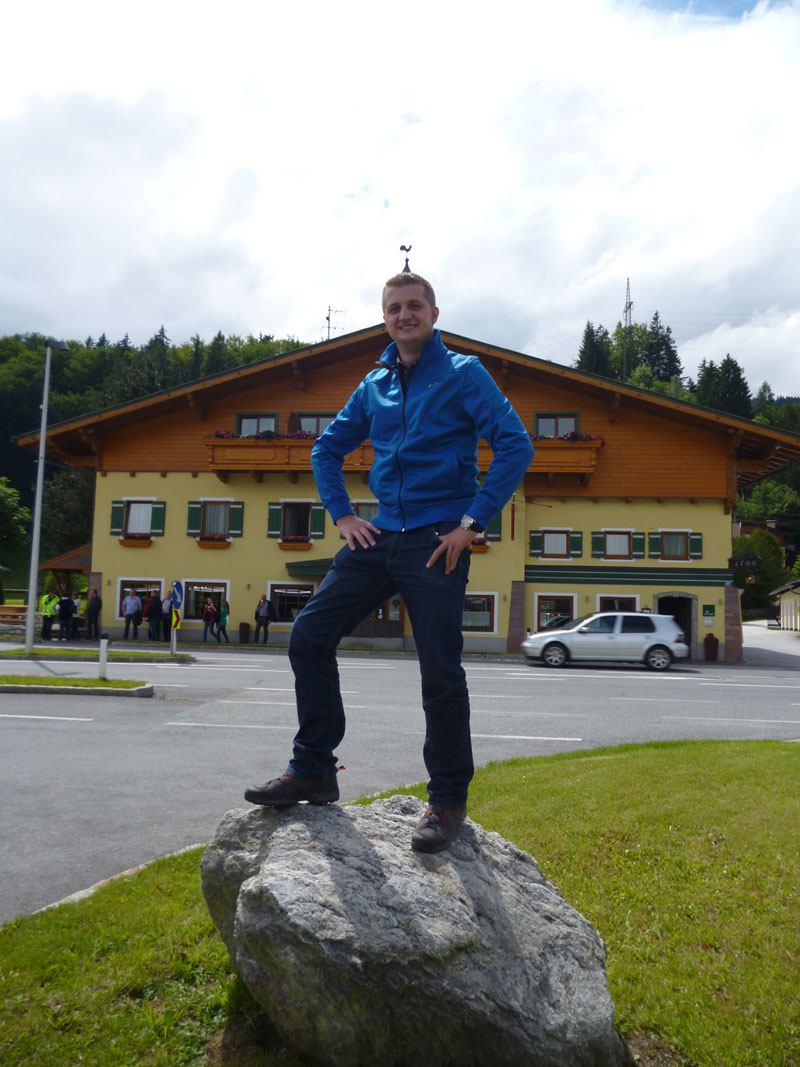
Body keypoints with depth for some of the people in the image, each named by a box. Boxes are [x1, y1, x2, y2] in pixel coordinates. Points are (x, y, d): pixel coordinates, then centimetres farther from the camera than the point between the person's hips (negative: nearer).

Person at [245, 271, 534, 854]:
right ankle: (313, 771, 15)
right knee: (309, 635, 1)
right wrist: (342, 514, 12)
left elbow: (516, 445, -10)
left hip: (436, 542, -6)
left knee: (441, 672, -5)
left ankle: (448, 801, 13)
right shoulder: (374, 385, 16)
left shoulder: (464, 374, 0)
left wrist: (473, 522, -14)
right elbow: (328, 448, 25)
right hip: (380, 537, 6)